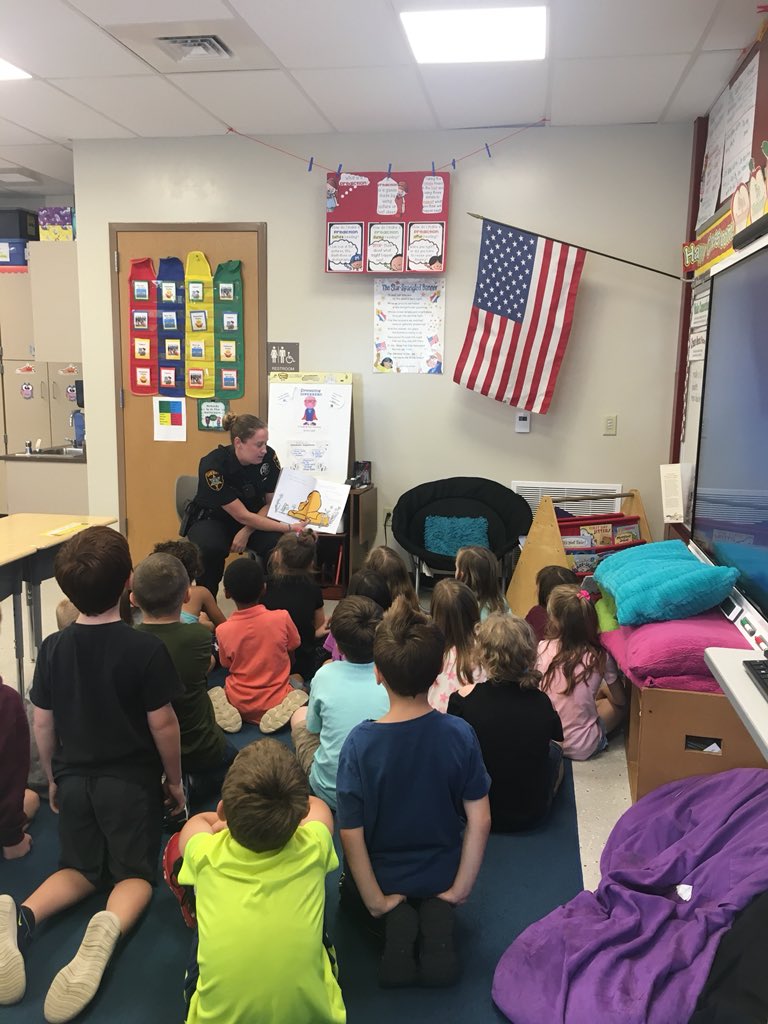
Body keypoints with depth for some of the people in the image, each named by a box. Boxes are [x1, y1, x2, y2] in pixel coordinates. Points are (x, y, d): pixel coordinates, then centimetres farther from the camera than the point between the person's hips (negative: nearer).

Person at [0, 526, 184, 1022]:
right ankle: (110, 926, -24)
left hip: (75, 779, 4)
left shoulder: (53, 648, -5)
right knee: (136, 873, 10)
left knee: (81, 870, 19)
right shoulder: (145, 649, -18)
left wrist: (54, 779, 18)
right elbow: (162, 724, -12)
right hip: (131, 780, -3)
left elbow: (43, 724, 3)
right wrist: (174, 779, 3)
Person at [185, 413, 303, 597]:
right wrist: (289, 528, -32)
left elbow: (273, 503, -6)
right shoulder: (213, 466, -29)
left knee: (278, 543, -28)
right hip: (212, 519, -3)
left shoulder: (268, 456, -18)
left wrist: (247, 532, -21)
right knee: (211, 548, -36)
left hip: (255, 518, 3)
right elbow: (243, 516, -28)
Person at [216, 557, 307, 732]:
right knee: (298, 679, 27)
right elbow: (292, 655, -1)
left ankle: (229, 711, 11)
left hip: (240, 704, 3)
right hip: (275, 699, -3)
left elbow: (226, 665, 2)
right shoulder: (282, 618, -18)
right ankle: (286, 708, 5)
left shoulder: (222, 630, -15)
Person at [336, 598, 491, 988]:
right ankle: (436, 914, 2)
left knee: (350, 894, 35)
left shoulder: (359, 743, -28)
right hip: (439, 875, 2)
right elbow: (480, 820, -17)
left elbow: (351, 834, -23)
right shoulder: (460, 734, -23)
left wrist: (376, 901, -9)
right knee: (433, 901, 38)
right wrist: (460, 888, -5)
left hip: (383, 877, -1)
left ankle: (393, 920, 1)